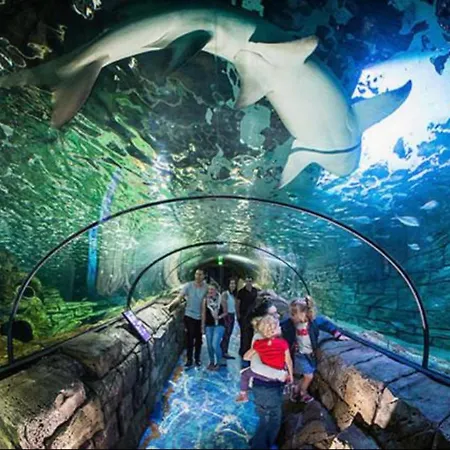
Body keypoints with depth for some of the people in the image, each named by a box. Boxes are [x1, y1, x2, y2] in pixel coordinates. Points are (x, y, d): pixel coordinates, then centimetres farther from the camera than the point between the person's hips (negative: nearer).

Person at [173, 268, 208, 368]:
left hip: (201, 317, 2)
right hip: (189, 316, -2)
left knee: (199, 339, 11)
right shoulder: (188, 286, -8)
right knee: (190, 339, 0)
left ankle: (197, 359, 27)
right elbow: (179, 297, -14)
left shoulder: (206, 287, -4)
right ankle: (189, 360, 11)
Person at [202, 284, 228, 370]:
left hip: (219, 325, -3)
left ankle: (218, 362, 10)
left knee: (215, 345, -12)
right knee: (209, 345, 8)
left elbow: (225, 312, 2)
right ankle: (211, 362, 28)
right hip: (209, 325, 3)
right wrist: (203, 326, 4)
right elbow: (203, 314, 4)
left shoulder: (221, 299, -6)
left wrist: (219, 317, -16)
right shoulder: (205, 300, 0)